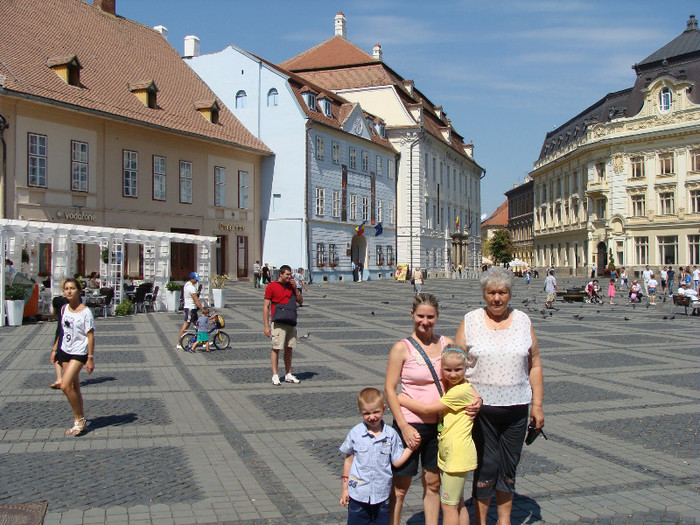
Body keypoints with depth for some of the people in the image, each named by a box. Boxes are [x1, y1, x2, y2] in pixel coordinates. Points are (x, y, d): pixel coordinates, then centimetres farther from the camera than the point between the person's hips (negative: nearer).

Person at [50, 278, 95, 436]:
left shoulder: (85, 312, -13)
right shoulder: (64, 309, 6)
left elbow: (90, 336, -12)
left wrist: (90, 358, -14)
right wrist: (55, 349, 16)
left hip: (79, 353, -7)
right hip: (65, 351, 7)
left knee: (65, 386, -16)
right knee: (73, 387, 10)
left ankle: (79, 419, -1)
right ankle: (80, 421, 20)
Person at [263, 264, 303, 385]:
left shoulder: (291, 286, 14)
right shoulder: (272, 286, -2)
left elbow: (300, 301, 14)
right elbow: (265, 307, -4)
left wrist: (295, 288, -1)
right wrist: (266, 326, -10)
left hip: (291, 322, 6)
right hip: (278, 323, -6)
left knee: (289, 349, 9)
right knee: (276, 348, -6)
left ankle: (288, 375, 16)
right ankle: (275, 375, -2)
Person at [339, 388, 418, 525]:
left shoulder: (391, 434, -3)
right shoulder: (355, 433, -4)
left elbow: (397, 462, 1)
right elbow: (348, 459, 6)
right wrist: (345, 488, 8)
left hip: (382, 495, 1)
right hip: (358, 494, -1)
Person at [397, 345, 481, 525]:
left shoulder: (460, 391, -20)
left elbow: (426, 409, -18)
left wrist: (400, 399, -8)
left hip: (457, 456, -9)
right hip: (448, 454, 9)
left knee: (448, 505, -1)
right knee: (458, 504, 16)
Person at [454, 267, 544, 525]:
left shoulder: (523, 321, 5)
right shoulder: (470, 321, 0)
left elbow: (534, 365, 8)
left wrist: (537, 404, 4)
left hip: (516, 407, 2)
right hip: (480, 406, -2)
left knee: (509, 465, 12)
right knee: (485, 465, 0)